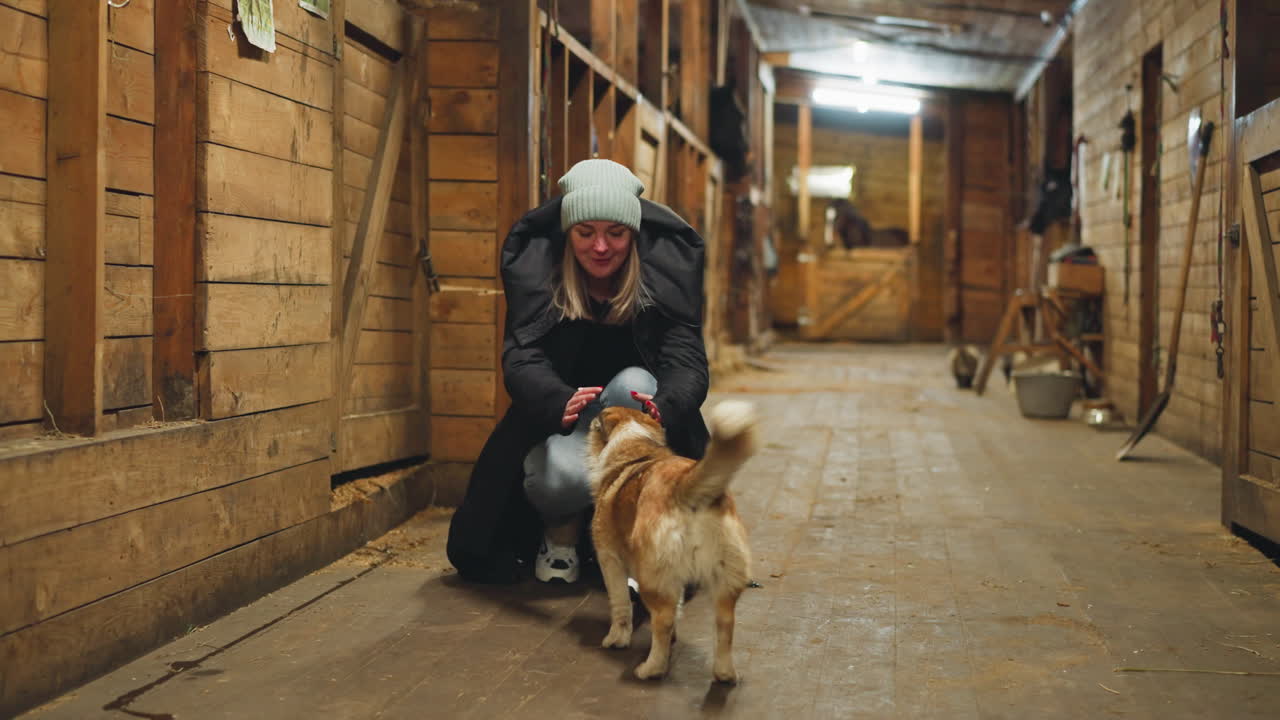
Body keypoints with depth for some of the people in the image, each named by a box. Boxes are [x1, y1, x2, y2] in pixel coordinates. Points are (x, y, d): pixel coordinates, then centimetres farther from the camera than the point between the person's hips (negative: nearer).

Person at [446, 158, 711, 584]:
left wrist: (664, 405, -47)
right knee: (564, 475, -35)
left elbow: (686, 358, -21)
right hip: (557, 429, -1)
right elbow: (521, 357, -22)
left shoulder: (667, 263, -11)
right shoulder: (533, 263, -11)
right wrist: (560, 402, -46)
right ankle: (561, 531, 5)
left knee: (634, 383, -33)